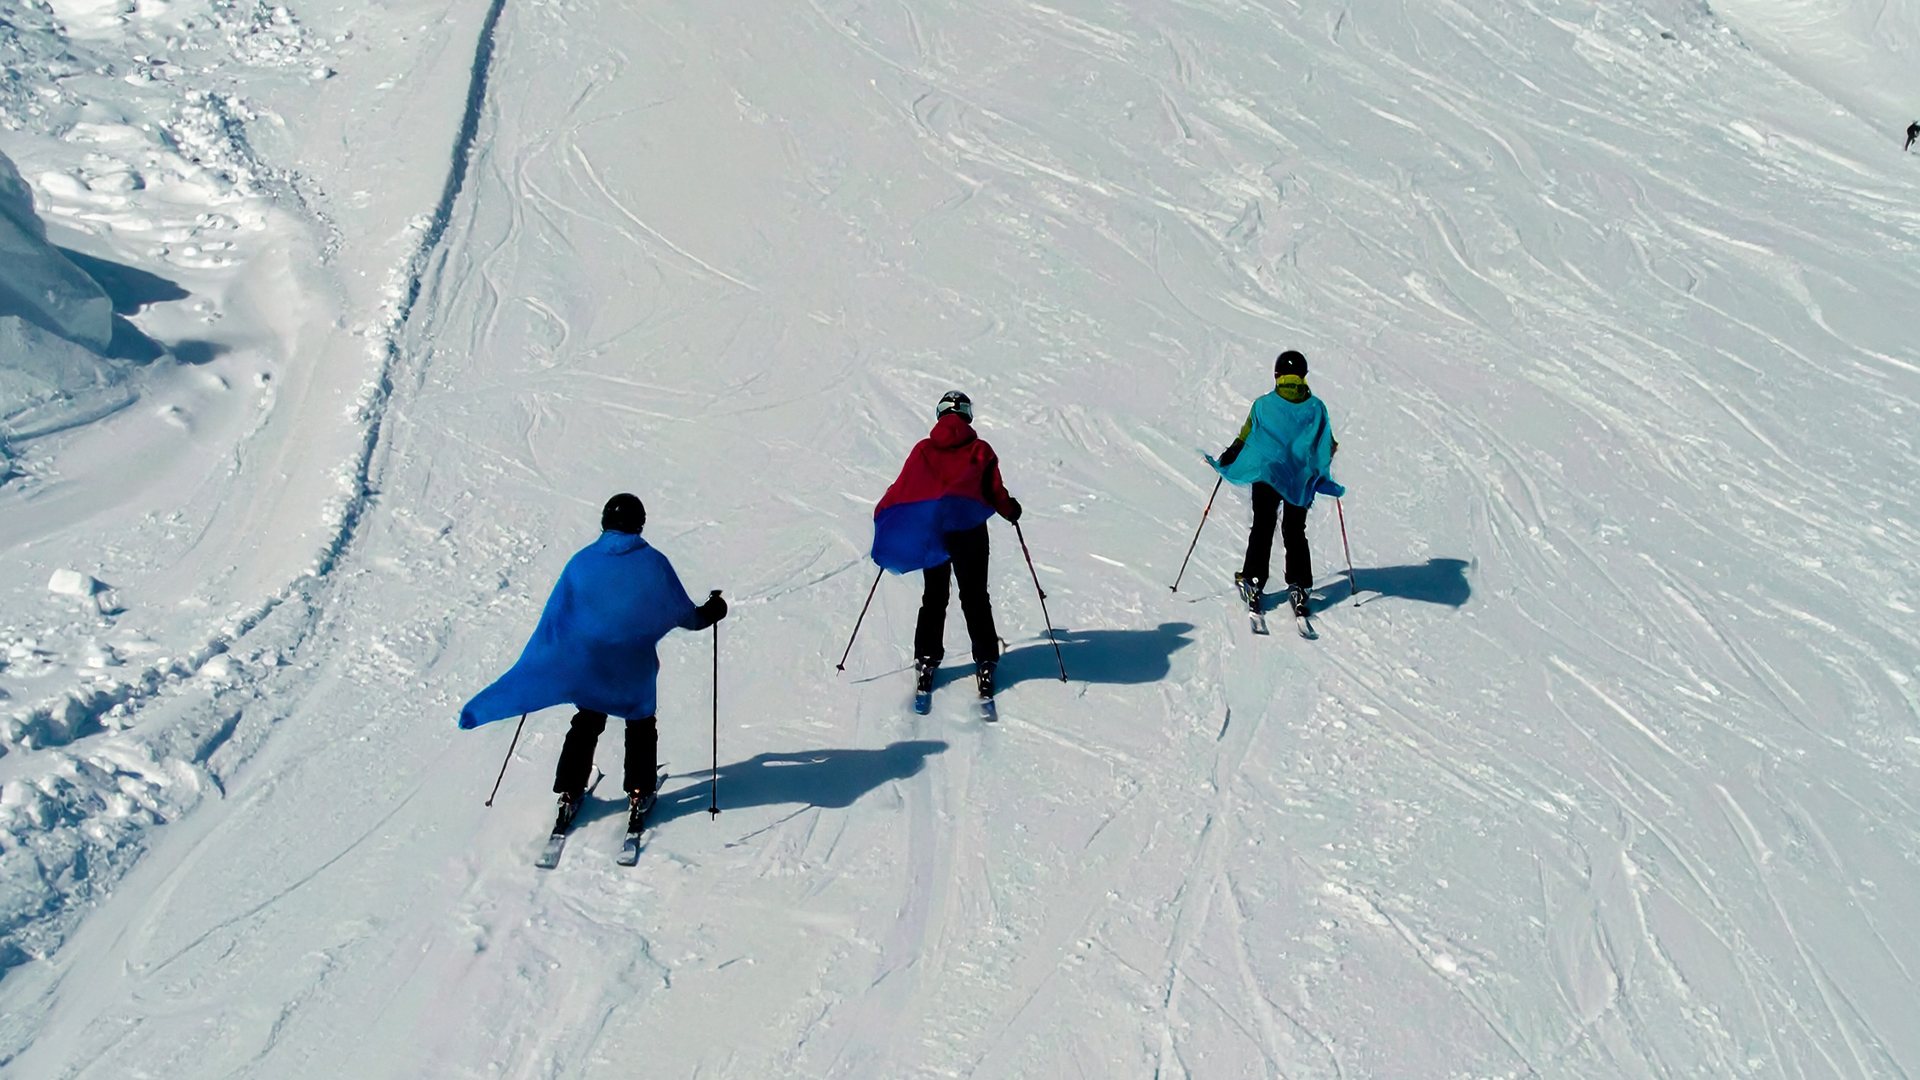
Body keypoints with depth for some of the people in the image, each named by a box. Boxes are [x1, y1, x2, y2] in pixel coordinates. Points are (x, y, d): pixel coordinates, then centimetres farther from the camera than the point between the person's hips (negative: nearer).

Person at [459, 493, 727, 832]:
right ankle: (639, 793, 15)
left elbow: (555, 617, 0)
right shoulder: (653, 562, -11)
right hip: (635, 665, -2)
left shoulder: (581, 562, -6)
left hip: (587, 663, 2)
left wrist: (544, 661, 12)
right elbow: (682, 611, -4)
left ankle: (569, 793, 14)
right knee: (641, 725, 18)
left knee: (586, 725, 18)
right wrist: (709, 614, 16)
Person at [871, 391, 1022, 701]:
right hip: (969, 530, -1)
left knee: (934, 597, 15)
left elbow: (903, 488, 5)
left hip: (930, 529, 1)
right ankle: (985, 663, 10)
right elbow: (995, 494, 1)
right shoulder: (981, 450, 1)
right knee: (975, 598, 10)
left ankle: (926, 662, 13)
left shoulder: (923, 450, 3)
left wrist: (883, 514, 22)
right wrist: (1011, 510, 22)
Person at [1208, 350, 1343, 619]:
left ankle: (1253, 584, 9)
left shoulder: (1263, 405, -9)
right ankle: (1298, 585, 7)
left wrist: (1227, 458, 11)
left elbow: (1244, 440, -5)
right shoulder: (1316, 408, -4)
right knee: (1295, 533, 13)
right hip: (1301, 481, 1)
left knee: (1262, 530, 10)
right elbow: (1327, 446, 4)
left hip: (1267, 477, -1)